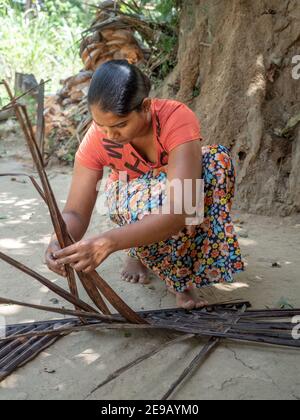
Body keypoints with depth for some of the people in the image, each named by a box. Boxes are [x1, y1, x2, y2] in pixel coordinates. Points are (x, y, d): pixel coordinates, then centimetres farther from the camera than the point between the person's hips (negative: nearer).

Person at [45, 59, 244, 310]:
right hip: (132, 196, 0)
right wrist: (59, 240, -48)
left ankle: (190, 262, -18)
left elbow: (178, 211, -46)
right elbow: (76, 212, -23)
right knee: (145, 203, -38)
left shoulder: (178, 119, -36)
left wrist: (108, 242, -60)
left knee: (218, 159, -34)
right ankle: (138, 252, -4)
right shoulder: (96, 139, -26)